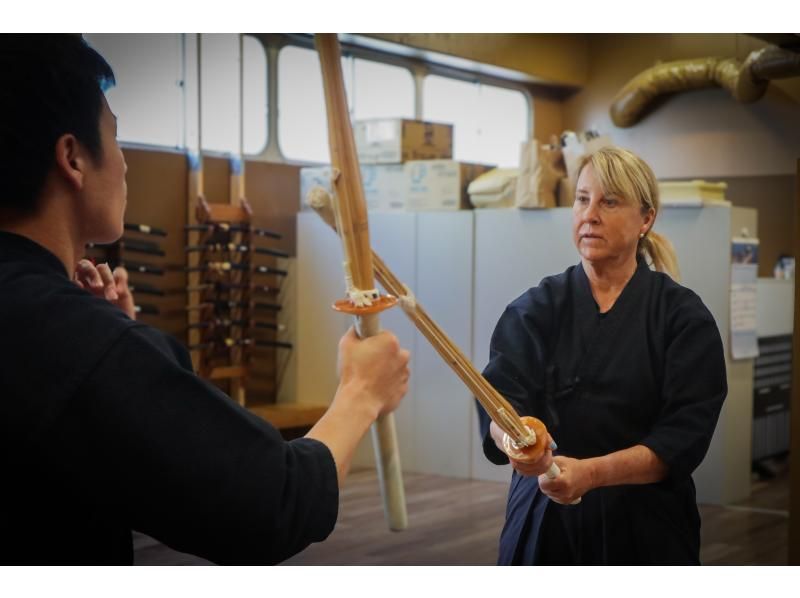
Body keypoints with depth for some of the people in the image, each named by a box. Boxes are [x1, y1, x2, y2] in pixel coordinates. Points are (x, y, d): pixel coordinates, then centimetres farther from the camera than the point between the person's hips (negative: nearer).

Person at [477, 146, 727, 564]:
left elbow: (683, 437, -14)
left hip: (644, 529, -1)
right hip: (545, 524, 1)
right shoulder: (536, 309, -1)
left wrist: (591, 473, -28)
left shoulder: (683, 316, -5)